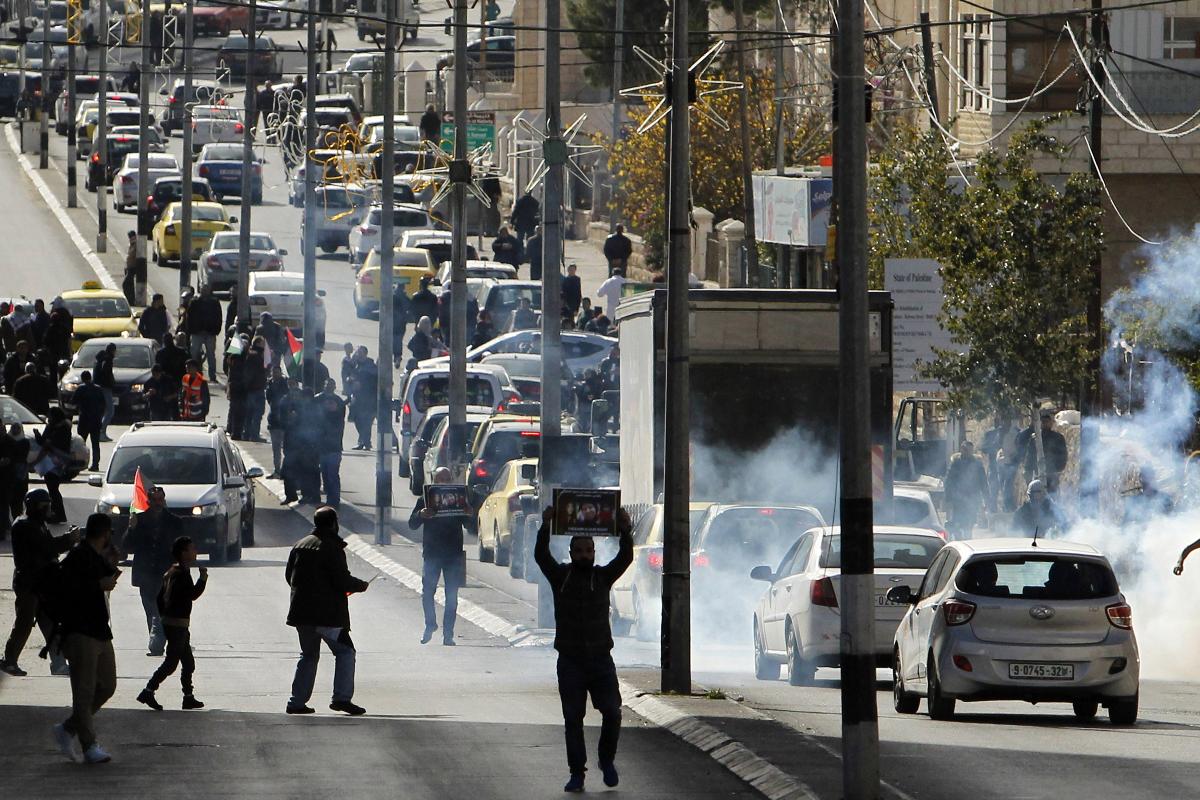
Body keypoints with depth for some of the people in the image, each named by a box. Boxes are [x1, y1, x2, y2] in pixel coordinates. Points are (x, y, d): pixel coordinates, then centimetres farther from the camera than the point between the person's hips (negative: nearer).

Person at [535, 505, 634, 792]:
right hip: (570, 661, -1)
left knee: (612, 712, -7)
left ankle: (607, 760, 17)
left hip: (601, 660, 1)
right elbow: (541, 556, -11)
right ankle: (577, 773, 5)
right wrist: (546, 527, -25)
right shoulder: (560, 577, 3)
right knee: (573, 719, 0)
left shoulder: (603, 577, 6)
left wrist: (625, 531, -23)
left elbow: (625, 558, -7)